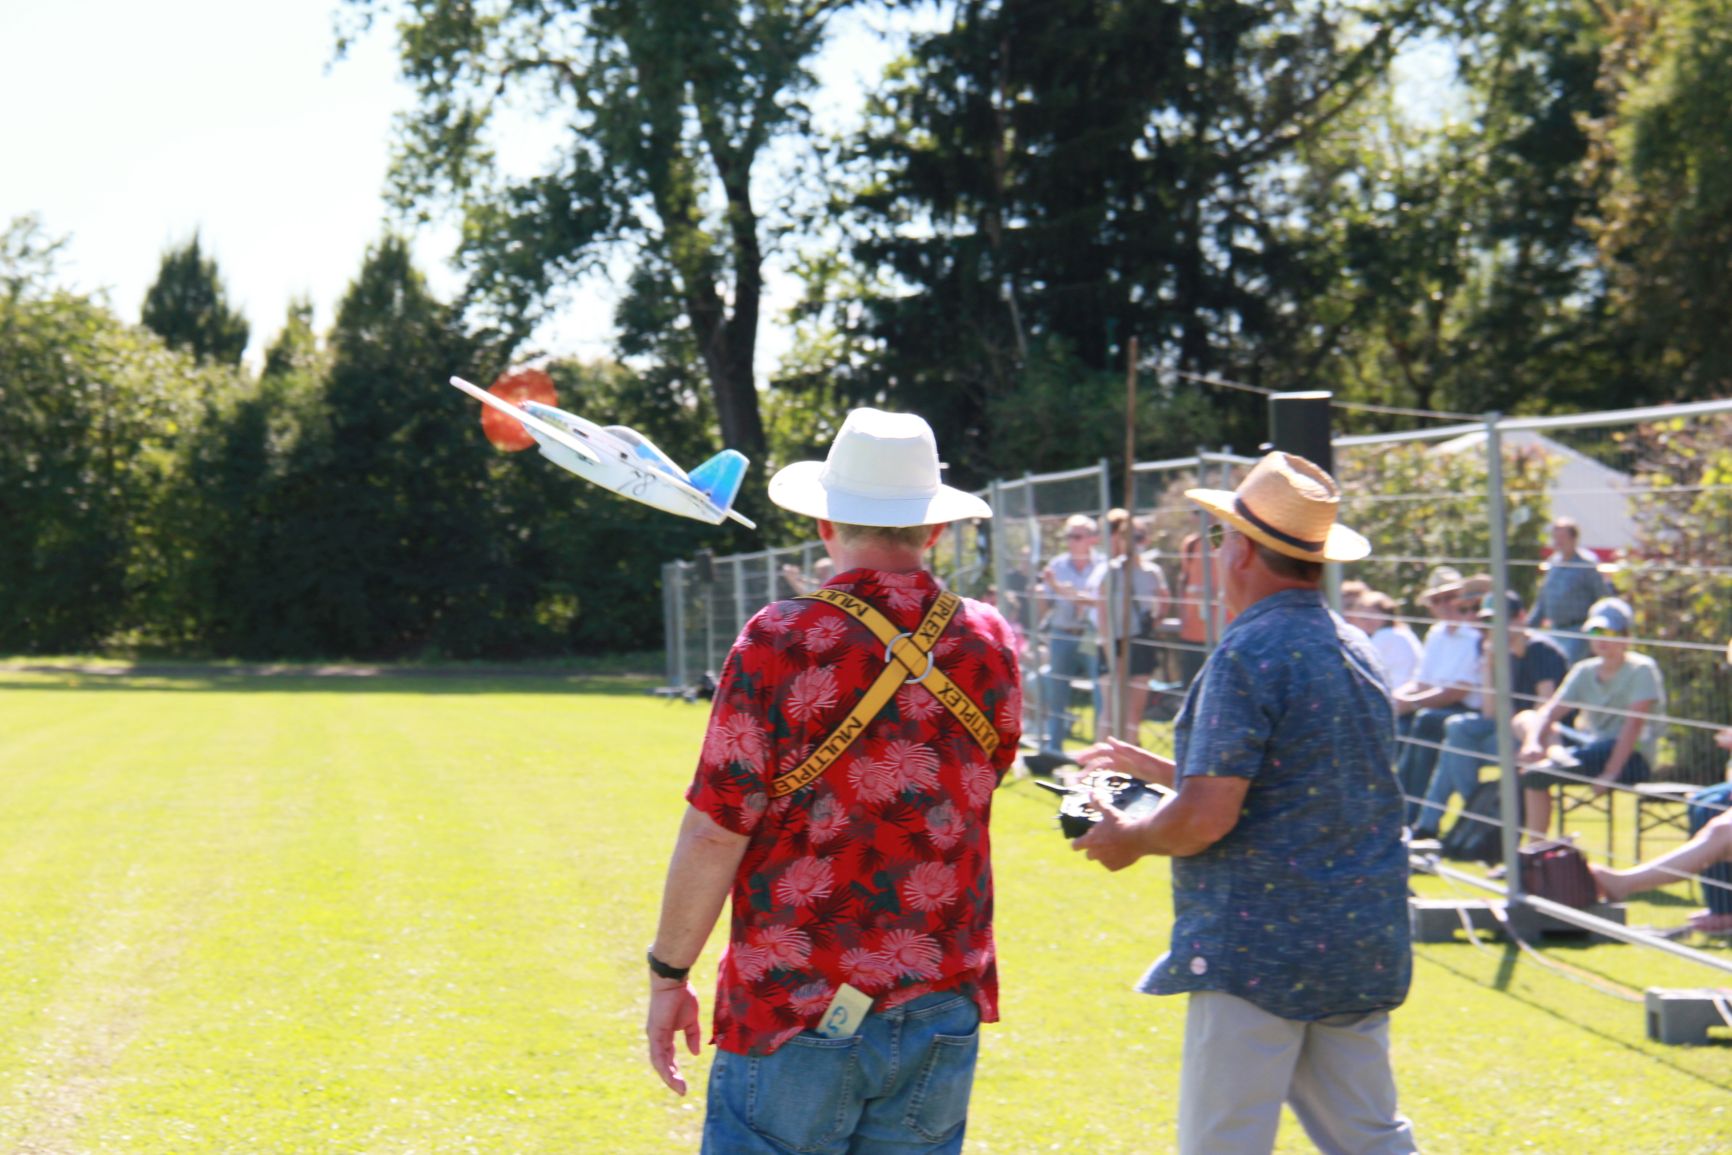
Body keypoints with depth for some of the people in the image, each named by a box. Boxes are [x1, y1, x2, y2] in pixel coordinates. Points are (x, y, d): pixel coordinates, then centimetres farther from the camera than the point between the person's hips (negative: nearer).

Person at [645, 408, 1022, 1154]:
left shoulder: (778, 644, -11)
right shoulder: (989, 644, 2)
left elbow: (715, 833, -11)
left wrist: (668, 976, -1)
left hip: (795, 1012, -4)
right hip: (944, 1009, 4)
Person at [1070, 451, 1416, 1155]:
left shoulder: (1248, 655, -14)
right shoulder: (1355, 650, 14)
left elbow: (1206, 818, -20)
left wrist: (1129, 839, 0)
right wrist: (1154, 767, 29)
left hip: (1260, 948, -9)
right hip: (1364, 945, 9)